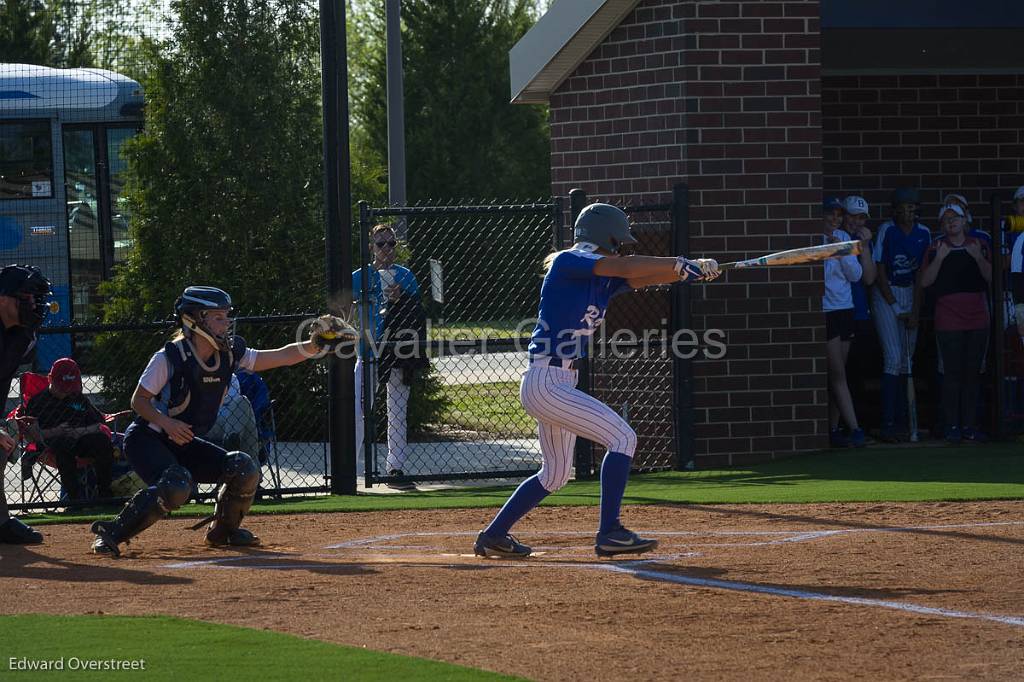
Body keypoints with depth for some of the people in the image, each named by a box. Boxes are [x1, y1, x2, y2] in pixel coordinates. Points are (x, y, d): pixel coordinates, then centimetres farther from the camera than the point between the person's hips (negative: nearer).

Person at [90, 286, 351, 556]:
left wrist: (316, 345, -16)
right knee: (176, 487, -34)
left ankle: (223, 531, 17)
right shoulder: (169, 358, -19)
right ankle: (111, 532, -22)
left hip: (184, 443, 7)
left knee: (245, 470, -7)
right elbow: (139, 400, -13)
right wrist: (166, 422, -29)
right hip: (146, 440, -7)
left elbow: (281, 357, -1)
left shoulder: (230, 354, -2)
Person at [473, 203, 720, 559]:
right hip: (545, 382, -10)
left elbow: (645, 277, 4)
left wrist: (694, 270, -12)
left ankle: (493, 536, 29)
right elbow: (626, 267, -22)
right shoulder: (569, 261, -10)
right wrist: (682, 264, -15)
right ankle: (609, 533, -15)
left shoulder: (605, 279, 15)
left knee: (555, 474, 21)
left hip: (559, 384, 10)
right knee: (622, 437, -14)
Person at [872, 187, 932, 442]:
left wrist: (915, 311, -3)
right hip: (886, 295, -4)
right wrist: (896, 309, -9)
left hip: (911, 294, 4)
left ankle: (901, 418, 8)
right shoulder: (887, 231, -10)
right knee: (894, 358, -13)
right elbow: (880, 272, -8)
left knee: (907, 359, 3)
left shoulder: (923, 234, 2)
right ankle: (887, 424, -15)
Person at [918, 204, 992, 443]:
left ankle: (969, 425, 9)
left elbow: (992, 277, 4)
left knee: (972, 373, 4)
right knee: (952, 373, -5)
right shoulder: (936, 249, 4)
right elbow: (924, 281, -3)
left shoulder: (979, 245, 9)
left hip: (977, 318, 2)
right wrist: (939, 259, -14)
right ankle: (952, 426, -2)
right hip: (948, 320, -2)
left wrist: (978, 258, -11)